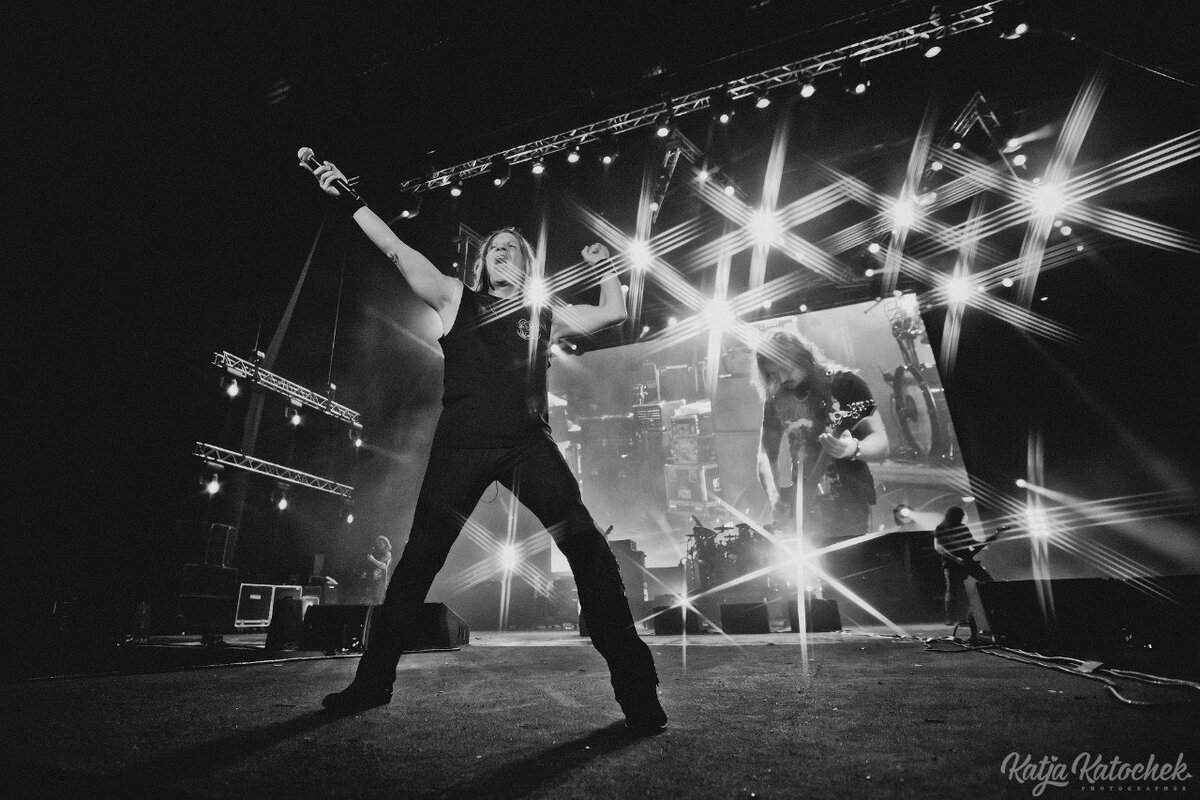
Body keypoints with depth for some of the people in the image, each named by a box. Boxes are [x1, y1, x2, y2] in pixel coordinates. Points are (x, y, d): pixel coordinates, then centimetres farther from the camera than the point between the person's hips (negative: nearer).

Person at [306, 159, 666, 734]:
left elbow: (613, 313, 24)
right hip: (461, 446, 0)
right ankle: (373, 680, 26)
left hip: (527, 443, 0)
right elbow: (395, 249, 13)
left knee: (586, 547, -15)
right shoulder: (456, 299, 18)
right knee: (419, 559, 6)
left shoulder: (543, 316, 21)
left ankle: (634, 684, -6)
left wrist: (604, 266, 22)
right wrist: (349, 200, 10)